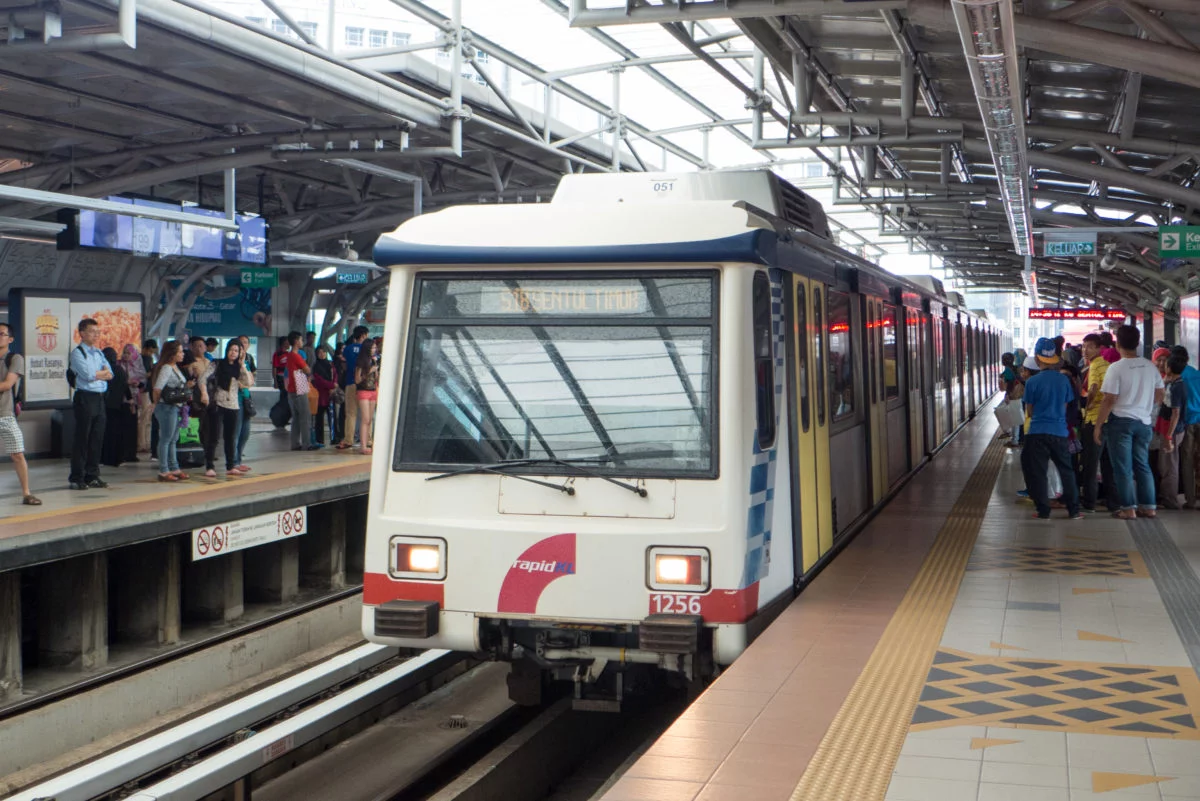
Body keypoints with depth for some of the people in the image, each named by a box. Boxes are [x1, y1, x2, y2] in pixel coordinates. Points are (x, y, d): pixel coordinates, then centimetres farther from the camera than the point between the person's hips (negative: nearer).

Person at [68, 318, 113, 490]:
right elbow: (88, 374, -17)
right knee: (82, 439, -3)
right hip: (85, 398, -7)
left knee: (97, 439, 8)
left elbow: (110, 374, 9)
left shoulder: (98, 353, 17)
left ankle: (92, 476, 16)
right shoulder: (77, 352, -5)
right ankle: (76, 479, 2)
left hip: (100, 398, 7)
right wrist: (103, 373, 0)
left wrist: (97, 374, -9)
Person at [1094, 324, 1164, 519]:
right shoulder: (1150, 366, 3)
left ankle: (1128, 508, 2)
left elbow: (1109, 400, -15)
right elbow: (1159, 396, 11)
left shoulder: (1116, 368, -14)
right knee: (1143, 465, 14)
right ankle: (1148, 506, 15)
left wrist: (1098, 425, -8)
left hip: (1121, 421, -5)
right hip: (1143, 422, 5)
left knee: (1123, 468, 1)